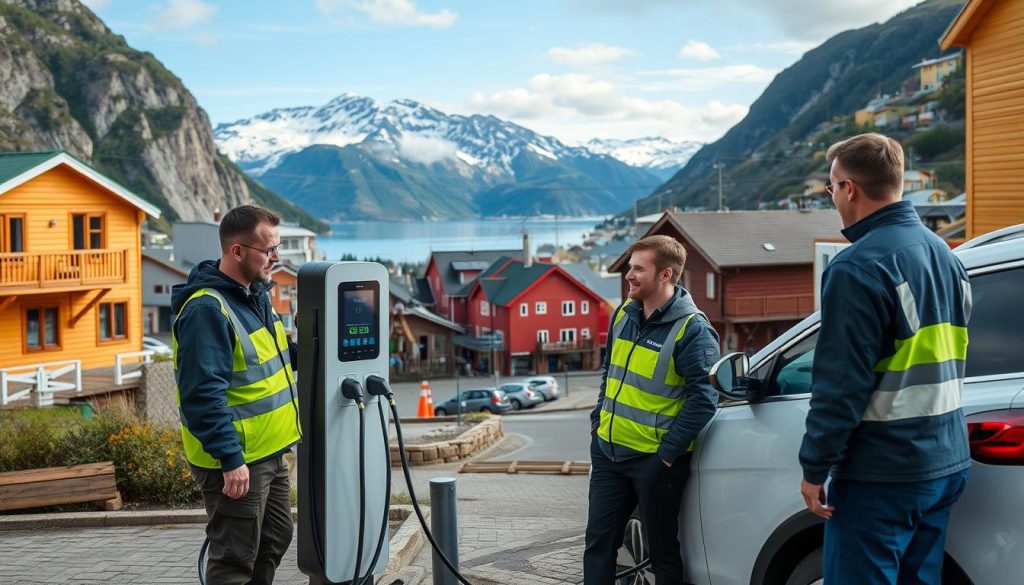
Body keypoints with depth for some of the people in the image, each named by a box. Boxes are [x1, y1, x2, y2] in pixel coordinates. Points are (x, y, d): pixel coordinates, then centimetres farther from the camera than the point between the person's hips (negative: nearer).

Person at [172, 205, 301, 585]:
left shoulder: (256, 293, 9)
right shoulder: (207, 309, -22)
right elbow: (203, 394, -27)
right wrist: (230, 458, -28)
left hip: (269, 452, 10)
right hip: (236, 460, -10)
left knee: (275, 539, 21)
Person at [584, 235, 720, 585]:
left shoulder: (692, 329, -16)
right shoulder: (624, 314, 7)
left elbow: (703, 398, -19)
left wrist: (668, 453, -19)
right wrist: (598, 421, 15)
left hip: (655, 460, -7)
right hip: (608, 452, 7)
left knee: (662, 550, 7)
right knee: (598, 542, 11)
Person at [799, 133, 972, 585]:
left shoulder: (859, 267, -18)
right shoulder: (943, 254, 10)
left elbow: (841, 383, -19)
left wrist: (815, 466, -12)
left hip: (880, 475, -9)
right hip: (945, 463, 9)